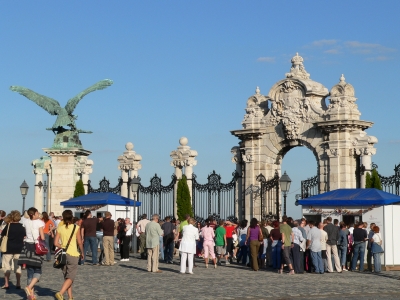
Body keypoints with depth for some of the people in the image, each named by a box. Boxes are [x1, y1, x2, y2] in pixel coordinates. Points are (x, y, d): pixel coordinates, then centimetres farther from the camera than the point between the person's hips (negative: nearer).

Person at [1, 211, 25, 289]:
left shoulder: (8, 226, -11)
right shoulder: (22, 227, -2)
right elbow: (24, 237, 6)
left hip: (9, 248, -3)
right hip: (19, 249, 3)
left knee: (7, 266, 6)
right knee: (18, 266, 11)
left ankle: (6, 284, 5)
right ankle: (18, 284, 10)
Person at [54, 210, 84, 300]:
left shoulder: (60, 228, 1)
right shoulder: (76, 228, -7)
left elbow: (56, 243, -3)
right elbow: (80, 243, -5)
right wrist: (82, 253, 9)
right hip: (73, 254, -4)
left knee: (67, 277, 15)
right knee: (70, 278, -2)